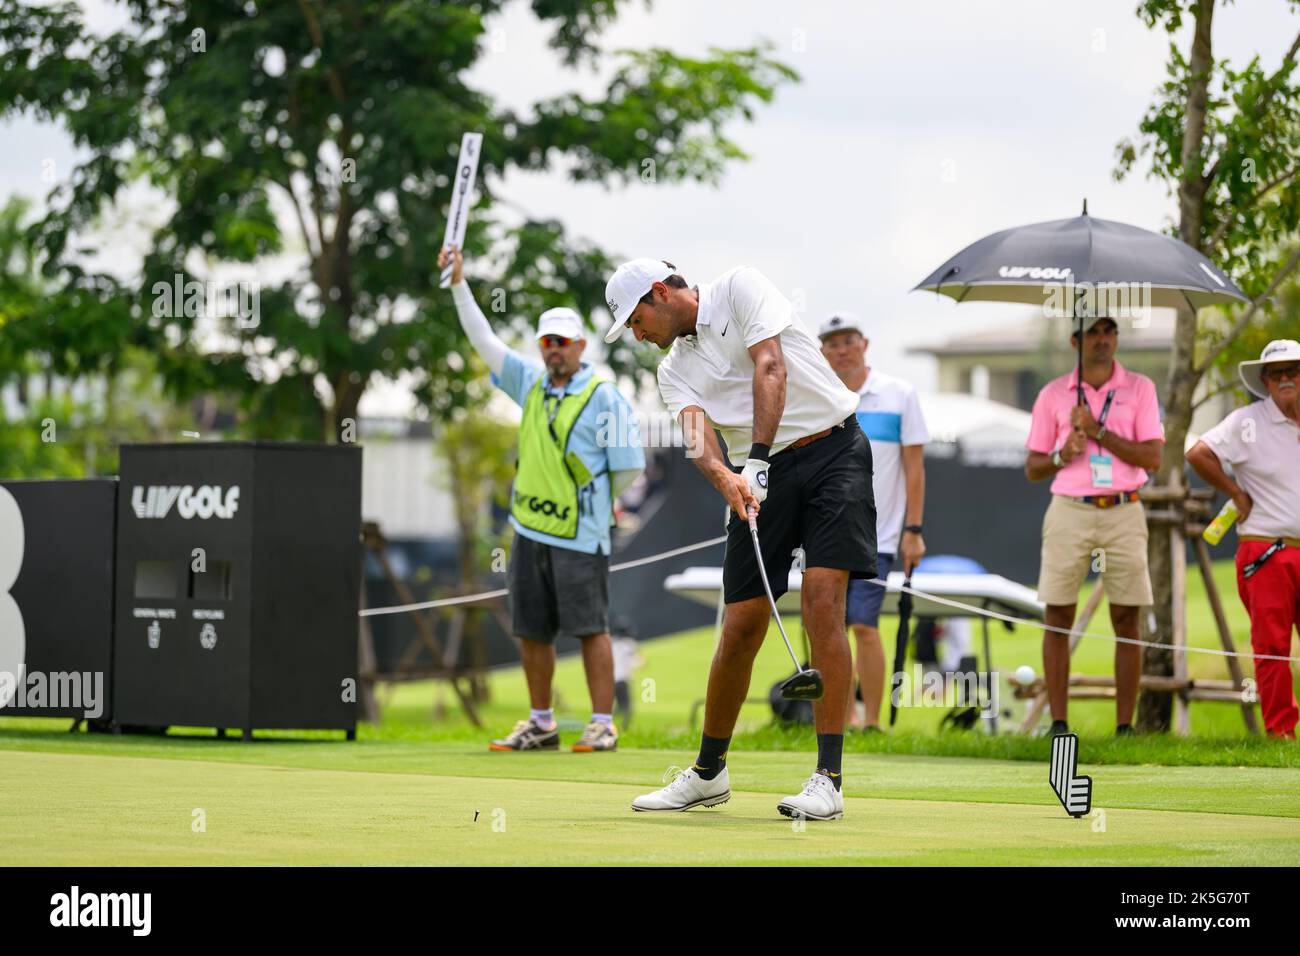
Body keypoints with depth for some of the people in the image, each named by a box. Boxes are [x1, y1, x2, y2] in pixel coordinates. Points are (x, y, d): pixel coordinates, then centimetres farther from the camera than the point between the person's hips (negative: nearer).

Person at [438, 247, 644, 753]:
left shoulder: (603, 395, -5)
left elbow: (629, 468, -4)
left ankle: (603, 724, -4)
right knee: (531, 631, 9)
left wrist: (591, 495, 6)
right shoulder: (531, 382, 11)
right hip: (529, 529, 6)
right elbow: (484, 341, 13)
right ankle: (541, 724, 18)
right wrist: (459, 283, 8)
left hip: (579, 535, -6)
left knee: (590, 627, -6)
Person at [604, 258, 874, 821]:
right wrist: (726, 479, -29)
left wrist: (757, 457, -25)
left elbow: (770, 367, -15)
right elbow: (697, 434, -7)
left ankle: (827, 779, -19)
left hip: (833, 451, -5)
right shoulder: (674, 371, 13)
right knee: (741, 626, 1)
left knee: (822, 599, -17)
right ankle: (708, 773, 18)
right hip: (759, 475, 5)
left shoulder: (739, 288, 0)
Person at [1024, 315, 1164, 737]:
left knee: (1127, 621, -1)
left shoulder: (1139, 388, 6)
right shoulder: (1053, 394, 8)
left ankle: (1125, 728, 2)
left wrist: (1098, 433, -11)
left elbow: (1152, 458, -4)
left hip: (1124, 513, 0)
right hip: (1069, 512, 1)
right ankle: (1058, 724, 0)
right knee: (1058, 619, -3)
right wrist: (1062, 455, -10)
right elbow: (1032, 468, 11)